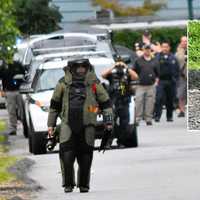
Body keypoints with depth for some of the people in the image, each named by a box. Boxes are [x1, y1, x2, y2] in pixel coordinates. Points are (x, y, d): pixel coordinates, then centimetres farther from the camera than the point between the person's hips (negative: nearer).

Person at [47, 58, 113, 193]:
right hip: (68, 125, 0)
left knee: (85, 158, 3)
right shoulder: (63, 83, 6)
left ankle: (84, 185, 15)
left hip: (87, 126, 0)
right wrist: (51, 124, 13)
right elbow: (54, 105, 15)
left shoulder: (94, 83, 5)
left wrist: (109, 122, 1)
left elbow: (106, 103, 10)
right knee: (66, 156, -12)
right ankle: (68, 184, -3)